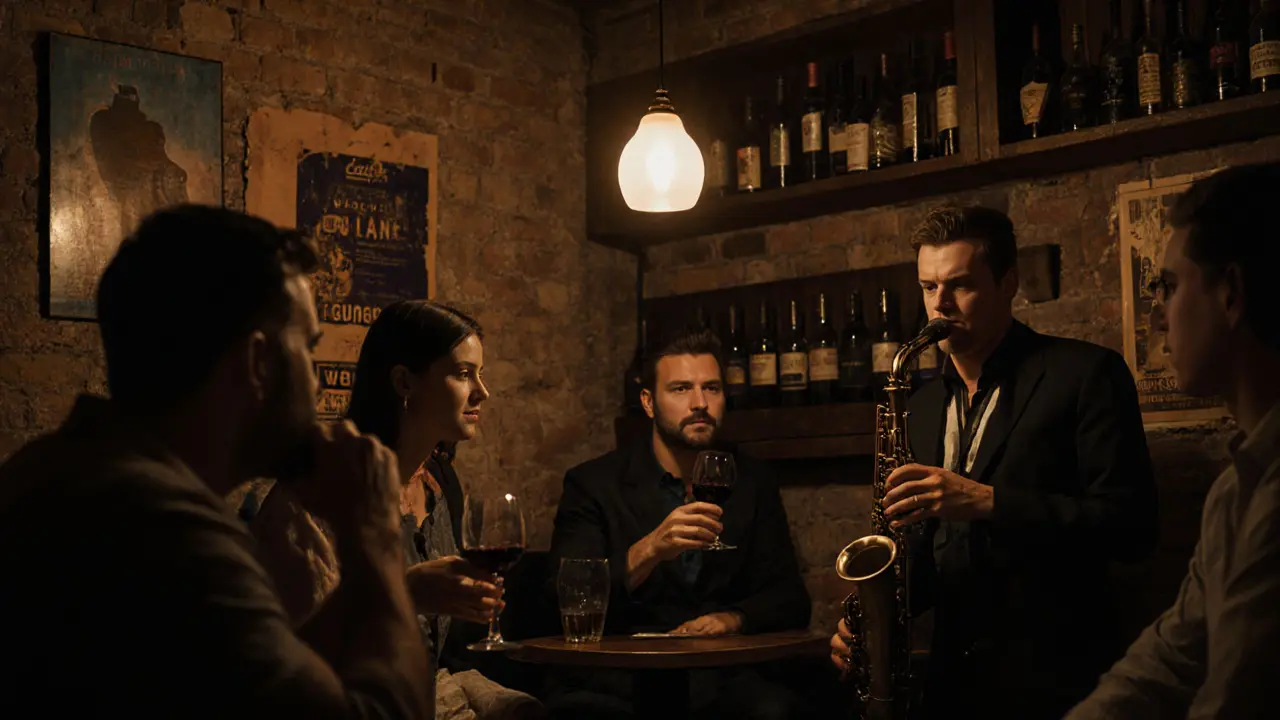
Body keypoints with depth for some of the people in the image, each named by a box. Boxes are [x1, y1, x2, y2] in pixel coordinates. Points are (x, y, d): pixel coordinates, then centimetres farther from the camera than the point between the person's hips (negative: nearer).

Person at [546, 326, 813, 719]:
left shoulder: (752, 483, 11)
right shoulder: (593, 483, 1)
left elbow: (790, 600, 9)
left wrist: (732, 619, -14)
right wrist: (648, 550, -27)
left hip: (719, 675, 3)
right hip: (617, 678, -2)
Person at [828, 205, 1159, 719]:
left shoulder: (1084, 373, -6)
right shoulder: (923, 406, 12)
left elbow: (1131, 525, -15)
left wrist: (986, 501, -23)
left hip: (1054, 677, -5)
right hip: (955, 678, 6)